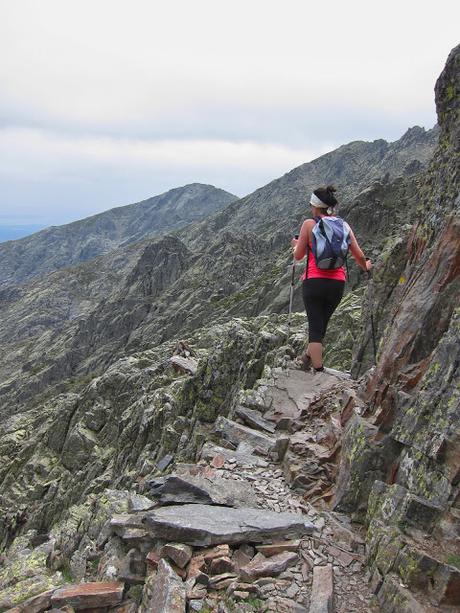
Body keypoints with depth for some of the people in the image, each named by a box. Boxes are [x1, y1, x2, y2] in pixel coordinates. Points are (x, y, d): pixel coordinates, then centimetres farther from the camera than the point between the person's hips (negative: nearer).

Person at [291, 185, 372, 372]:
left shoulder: (309, 224, -4)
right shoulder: (343, 225, 6)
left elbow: (298, 256, 0)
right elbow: (359, 255, 7)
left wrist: (295, 245, 23)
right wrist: (365, 266, 29)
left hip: (314, 281, -4)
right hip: (338, 282, 4)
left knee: (315, 327, 2)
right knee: (322, 323, 22)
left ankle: (319, 371, 2)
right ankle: (308, 357, 38)